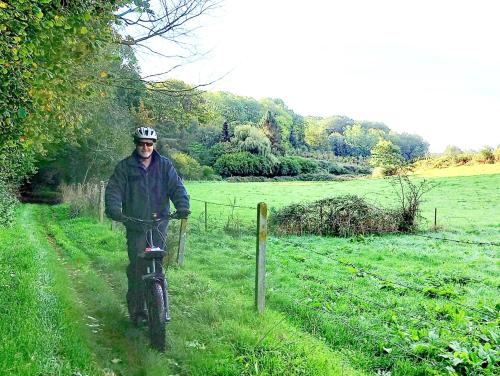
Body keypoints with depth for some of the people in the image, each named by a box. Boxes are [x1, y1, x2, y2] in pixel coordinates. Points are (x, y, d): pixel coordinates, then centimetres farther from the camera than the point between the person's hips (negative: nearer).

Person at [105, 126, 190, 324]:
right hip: (135, 225, -1)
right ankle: (136, 308, 10)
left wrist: (182, 206, -18)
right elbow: (114, 190, -4)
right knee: (137, 266, -4)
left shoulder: (164, 165, 7)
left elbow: (177, 187, 0)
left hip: (159, 223, 1)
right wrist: (114, 209, -23)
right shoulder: (124, 167, 4)